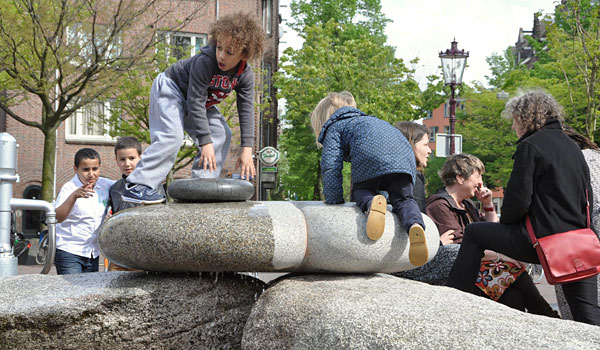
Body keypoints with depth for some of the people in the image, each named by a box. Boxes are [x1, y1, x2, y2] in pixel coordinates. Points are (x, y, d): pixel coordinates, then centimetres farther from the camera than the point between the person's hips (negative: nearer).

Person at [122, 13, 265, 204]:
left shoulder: (245, 74, -18)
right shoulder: (205, 61, -37)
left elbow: (246, 111, -16)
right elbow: (196, 103, -35)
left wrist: (247, 150, -22)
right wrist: (205, 142, -35)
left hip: (198, 98, 8)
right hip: (171, 88, -7)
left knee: (221, 134, -2)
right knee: (171, 135, -25)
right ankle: (136, 186, -27)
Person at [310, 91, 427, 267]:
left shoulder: (333, 128, 22)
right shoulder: (366, 119, 44)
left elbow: (330, 167, 8)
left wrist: (334, 202, 12)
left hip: (372, 154, -5)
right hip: (404, 153, 5)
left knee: (360, 193, 16)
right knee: (403, 199, 11)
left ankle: (371, 202, -20)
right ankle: (415, 224, -21)